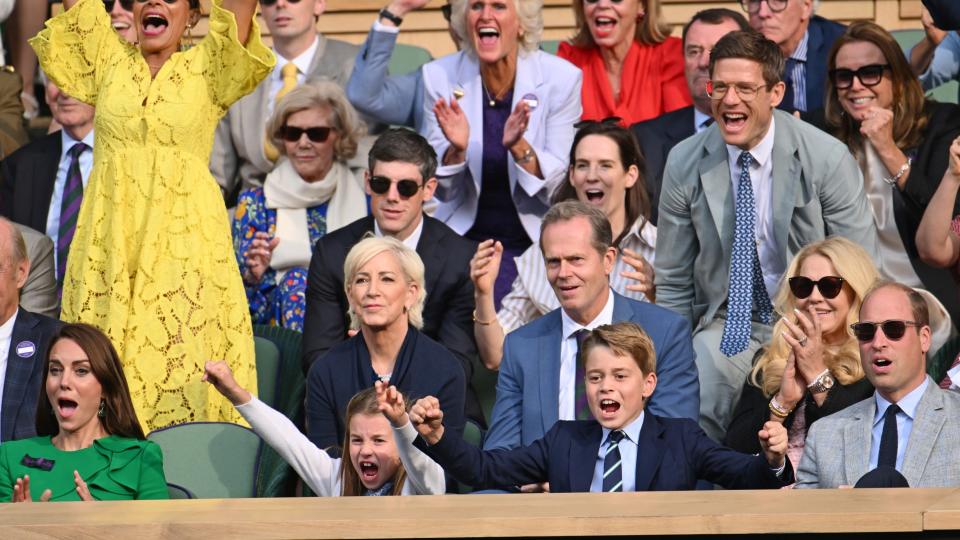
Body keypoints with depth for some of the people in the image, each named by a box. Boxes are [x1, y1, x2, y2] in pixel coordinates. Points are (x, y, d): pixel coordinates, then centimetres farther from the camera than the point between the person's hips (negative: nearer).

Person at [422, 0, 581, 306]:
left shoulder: (561, 78, -8)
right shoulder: (440, 76, -4)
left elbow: (561, 187, -8)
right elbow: (443, 190, -1)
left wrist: (519, 146, -26)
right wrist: (456, 149, -23)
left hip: (534, 243, -1)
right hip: (463, 241, 1)